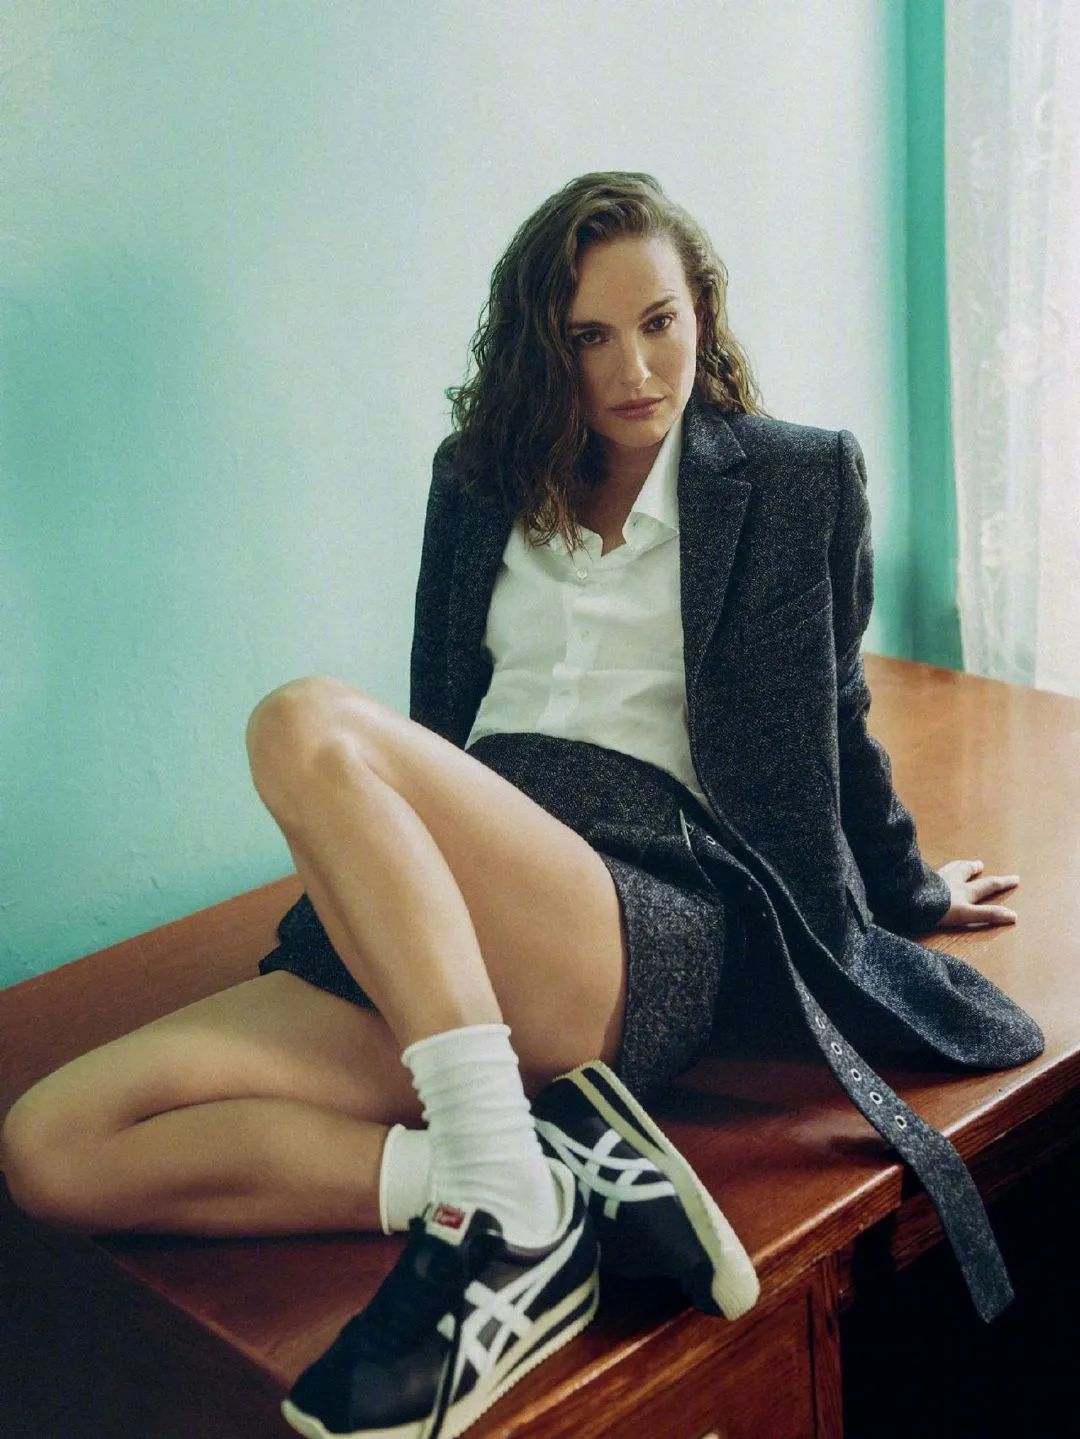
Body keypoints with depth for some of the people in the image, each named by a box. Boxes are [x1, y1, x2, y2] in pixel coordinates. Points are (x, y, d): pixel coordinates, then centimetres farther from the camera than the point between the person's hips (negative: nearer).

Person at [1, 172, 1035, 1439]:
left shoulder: (799, 477, 13)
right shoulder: (477, 478, 22)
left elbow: (830, 720, 22)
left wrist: (912, 891, 31)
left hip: (647, 938, -5)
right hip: (422, 932, 5)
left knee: (306, 724, -32)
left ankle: (506, 1200, -33)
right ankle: (548, 1189, -25)